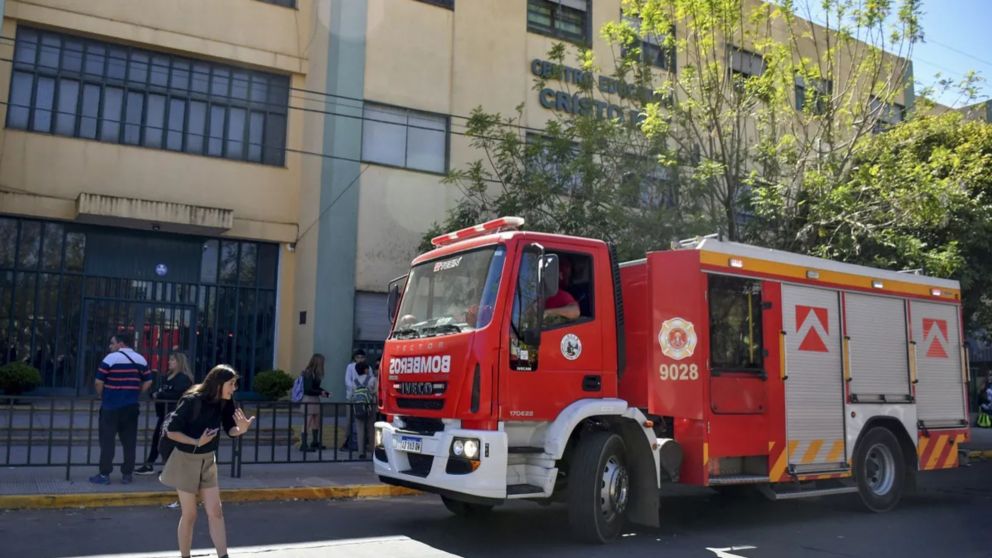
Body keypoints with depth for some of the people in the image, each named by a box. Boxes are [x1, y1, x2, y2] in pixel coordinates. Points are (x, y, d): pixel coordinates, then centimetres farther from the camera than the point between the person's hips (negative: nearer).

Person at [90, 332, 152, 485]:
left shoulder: (111, 358, -9)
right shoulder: (141, 359, 6)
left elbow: (98, 382, -10)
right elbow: (148, 382, 7)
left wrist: (101, 396, 7)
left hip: (111, 406, -4)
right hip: (131, 407, 4)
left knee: (107, 440, 3)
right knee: (129, 441, 7)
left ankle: (104, 474, 5)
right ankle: (127, 475, 10)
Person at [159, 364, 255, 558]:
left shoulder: (225, 402, -8)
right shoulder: (192, 401, -23)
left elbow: (230, 430, -5)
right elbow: (171, 431, -19)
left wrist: (241, 429, -27)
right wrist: (197, 442, -26)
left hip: (208, 460, 5)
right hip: (186, 461, -5)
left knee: (215, 512, 2)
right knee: (189, 515, 5)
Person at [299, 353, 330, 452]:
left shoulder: (315, 373, 8)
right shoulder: (308, 373, -17)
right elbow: (308, 389, -19)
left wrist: (326, 393, 9)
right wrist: (320, 393, -14)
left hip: (315, 399, 9)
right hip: (309, 399, -9)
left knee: (317, 421, 17)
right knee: (308, 422, -6)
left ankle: (315, 442, 30)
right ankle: (303, 445, -1)